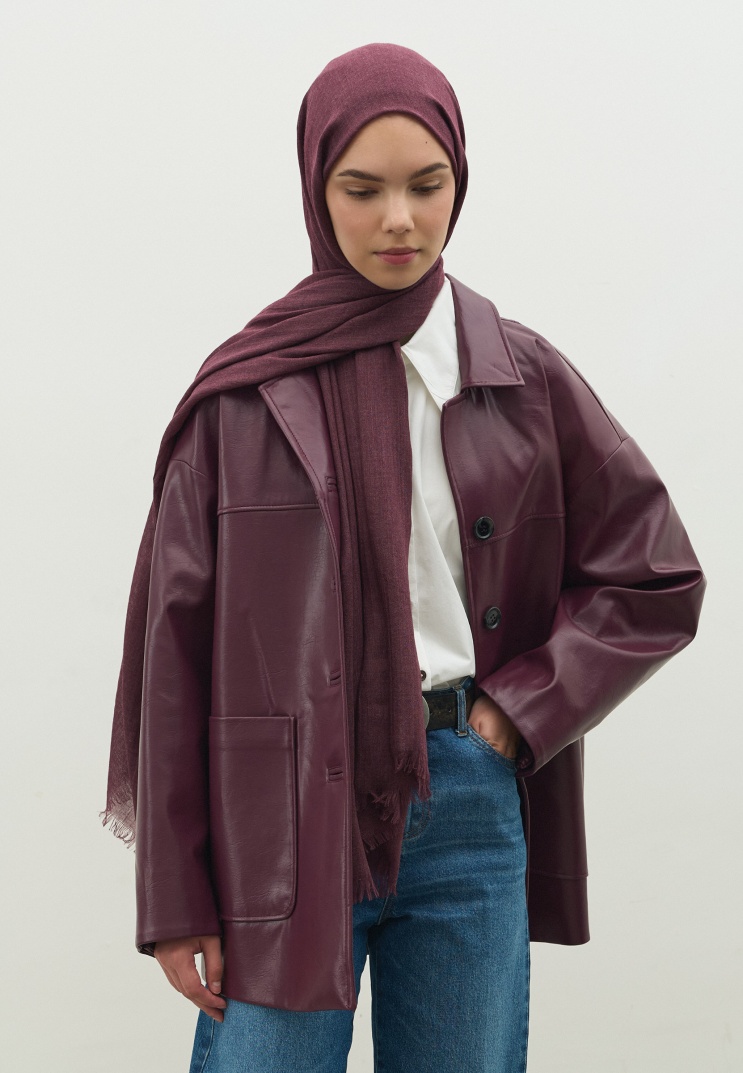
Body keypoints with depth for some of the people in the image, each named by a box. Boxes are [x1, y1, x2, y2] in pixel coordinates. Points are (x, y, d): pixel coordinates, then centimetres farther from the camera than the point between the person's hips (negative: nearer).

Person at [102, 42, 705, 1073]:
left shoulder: (524, 377, 4)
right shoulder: (247, 390, -1)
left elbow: (657, 580, 9)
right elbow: (176, 642, -2)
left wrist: (518, 709, -2)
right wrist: (176, 898, -4)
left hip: (468, 799, 2)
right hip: (287, 809, -2)